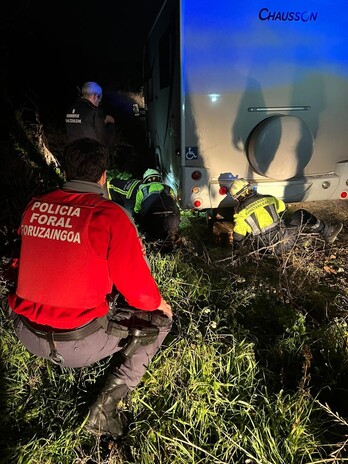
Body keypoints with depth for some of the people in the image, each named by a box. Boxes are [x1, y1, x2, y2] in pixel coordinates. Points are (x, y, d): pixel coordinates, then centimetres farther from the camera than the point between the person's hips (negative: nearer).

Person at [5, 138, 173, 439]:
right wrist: (158, 303, 9)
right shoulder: (110, 215, -18)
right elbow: (137, 284, -13)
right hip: (79, 345, -7)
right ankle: (108, 402, 2)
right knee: (159, 319, 11)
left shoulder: (34, 207, -1)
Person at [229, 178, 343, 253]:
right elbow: (283, 208, 18)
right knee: (301, 215, 20)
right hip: (281, 241, -2)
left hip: (265, 246, 3)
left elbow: (238, 238, -8)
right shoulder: (267, 199, -2)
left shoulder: (240, 213, -6)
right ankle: (328, 232, 30)